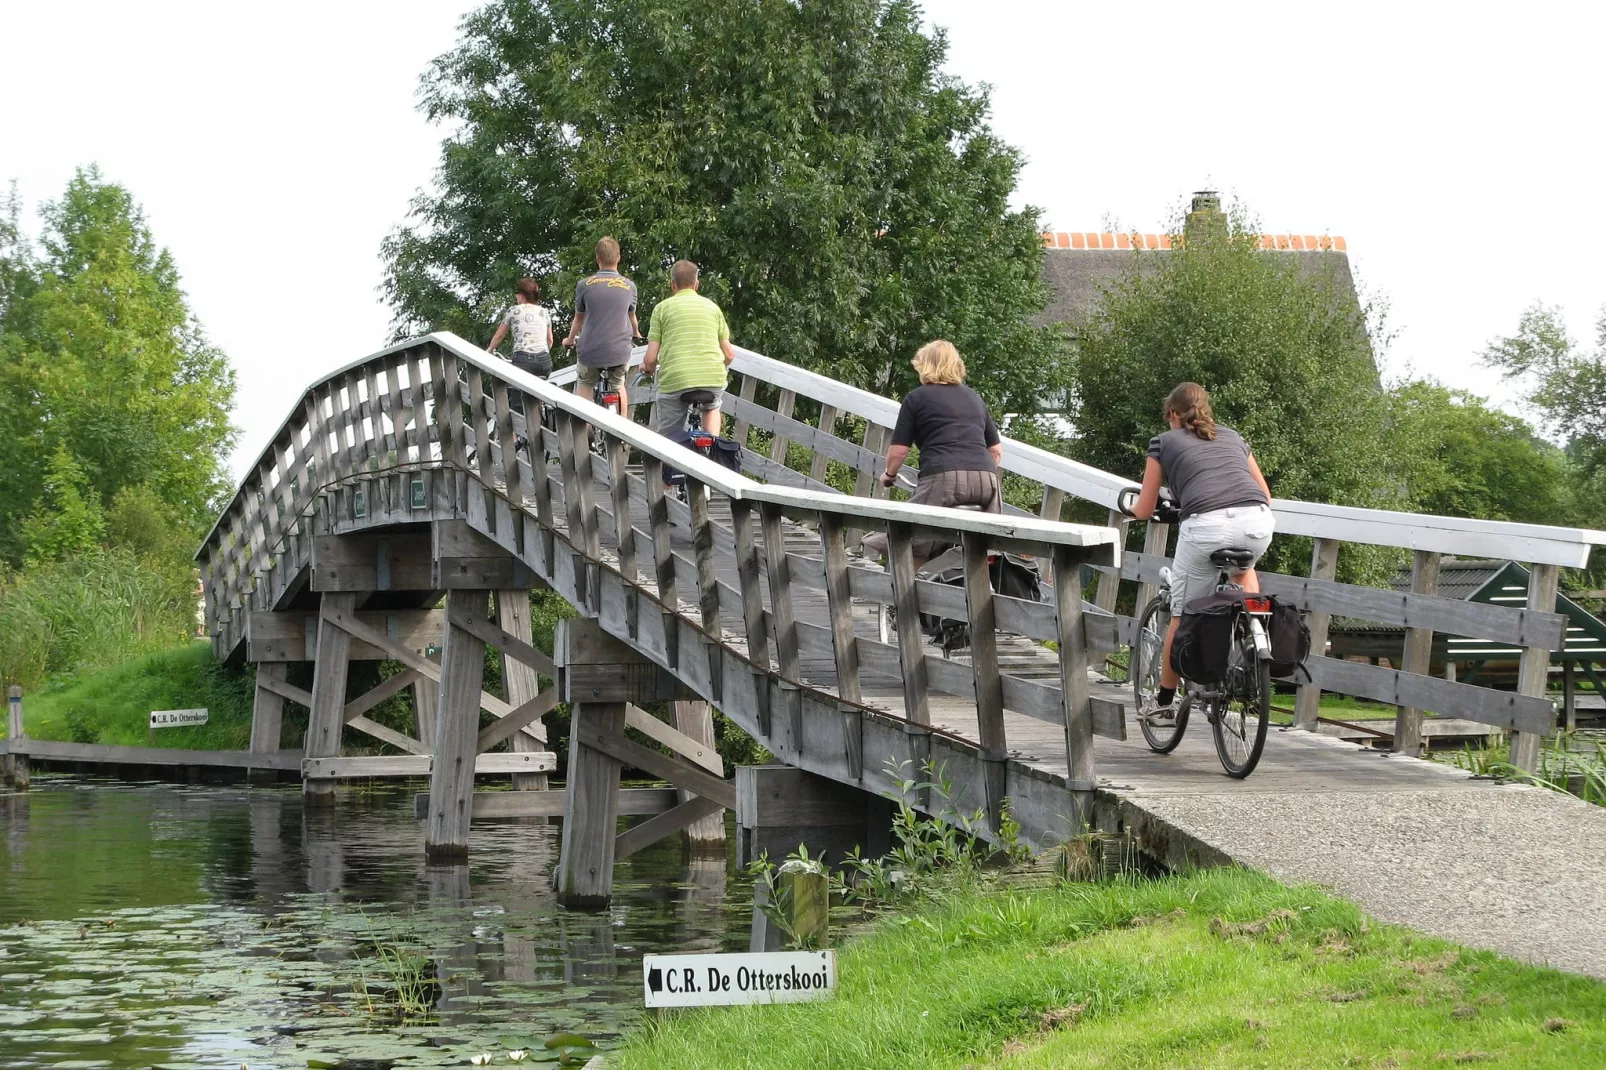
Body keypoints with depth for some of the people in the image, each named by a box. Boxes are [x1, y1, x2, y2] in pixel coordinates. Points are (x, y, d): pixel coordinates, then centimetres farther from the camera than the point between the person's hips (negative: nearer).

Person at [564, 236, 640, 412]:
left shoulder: (584, 285, -5)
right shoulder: (629, 286, 0)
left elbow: (578, 318, 9)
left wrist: (570, 340, 29)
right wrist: (636, 335, 41)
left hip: (591, 350, -2)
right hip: (620, 351, 2)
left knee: (584, 385, 19)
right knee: (618, 385, 25)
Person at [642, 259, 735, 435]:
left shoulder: (662, 308, 9)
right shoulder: (712, 307, 17)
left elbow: (651, 358, 4)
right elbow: (729, 355, 15)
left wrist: (648, 368, 28)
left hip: (674, 381, -2)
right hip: (713, 380, 3)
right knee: (711, 407, 36)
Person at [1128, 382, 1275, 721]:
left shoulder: (1164, 442, 21)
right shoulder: (1232, 437, 30)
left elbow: (1144, 511, 24)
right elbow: (1266, 495, 37)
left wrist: (1131, 506, 47)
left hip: (1207, 526, -3)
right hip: (1258, 523, 3)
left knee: (1182, 618, 14)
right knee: (1243, 567, 38)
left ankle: (1164, 702, 23)